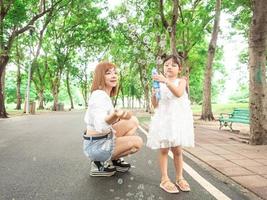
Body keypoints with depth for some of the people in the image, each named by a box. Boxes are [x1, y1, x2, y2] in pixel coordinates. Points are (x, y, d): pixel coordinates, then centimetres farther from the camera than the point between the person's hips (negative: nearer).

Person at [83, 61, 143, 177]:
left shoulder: (105, 95, 6)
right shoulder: (99, 95, -24)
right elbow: (99, 126, -39)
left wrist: (117, 117, 16)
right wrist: (114, 116, -57)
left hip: (105, 138, 9)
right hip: (96, 146, -9)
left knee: (133, 121, 7)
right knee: (138, 142, -5)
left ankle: (114, 160, 12)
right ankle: (100, 164, 3)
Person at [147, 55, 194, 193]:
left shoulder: (181, 81, 3)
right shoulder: (159, 83, 6)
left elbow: (179, 93, -21)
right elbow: (155, 105, 5)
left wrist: (166, 81, -31)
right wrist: (153, 94, -13)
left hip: (178, 118, 0)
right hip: (163, 119, 1)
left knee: (177, 150, 8)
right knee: (163, 149, 3)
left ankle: (179, 177, 25)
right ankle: (164, 179, 13)